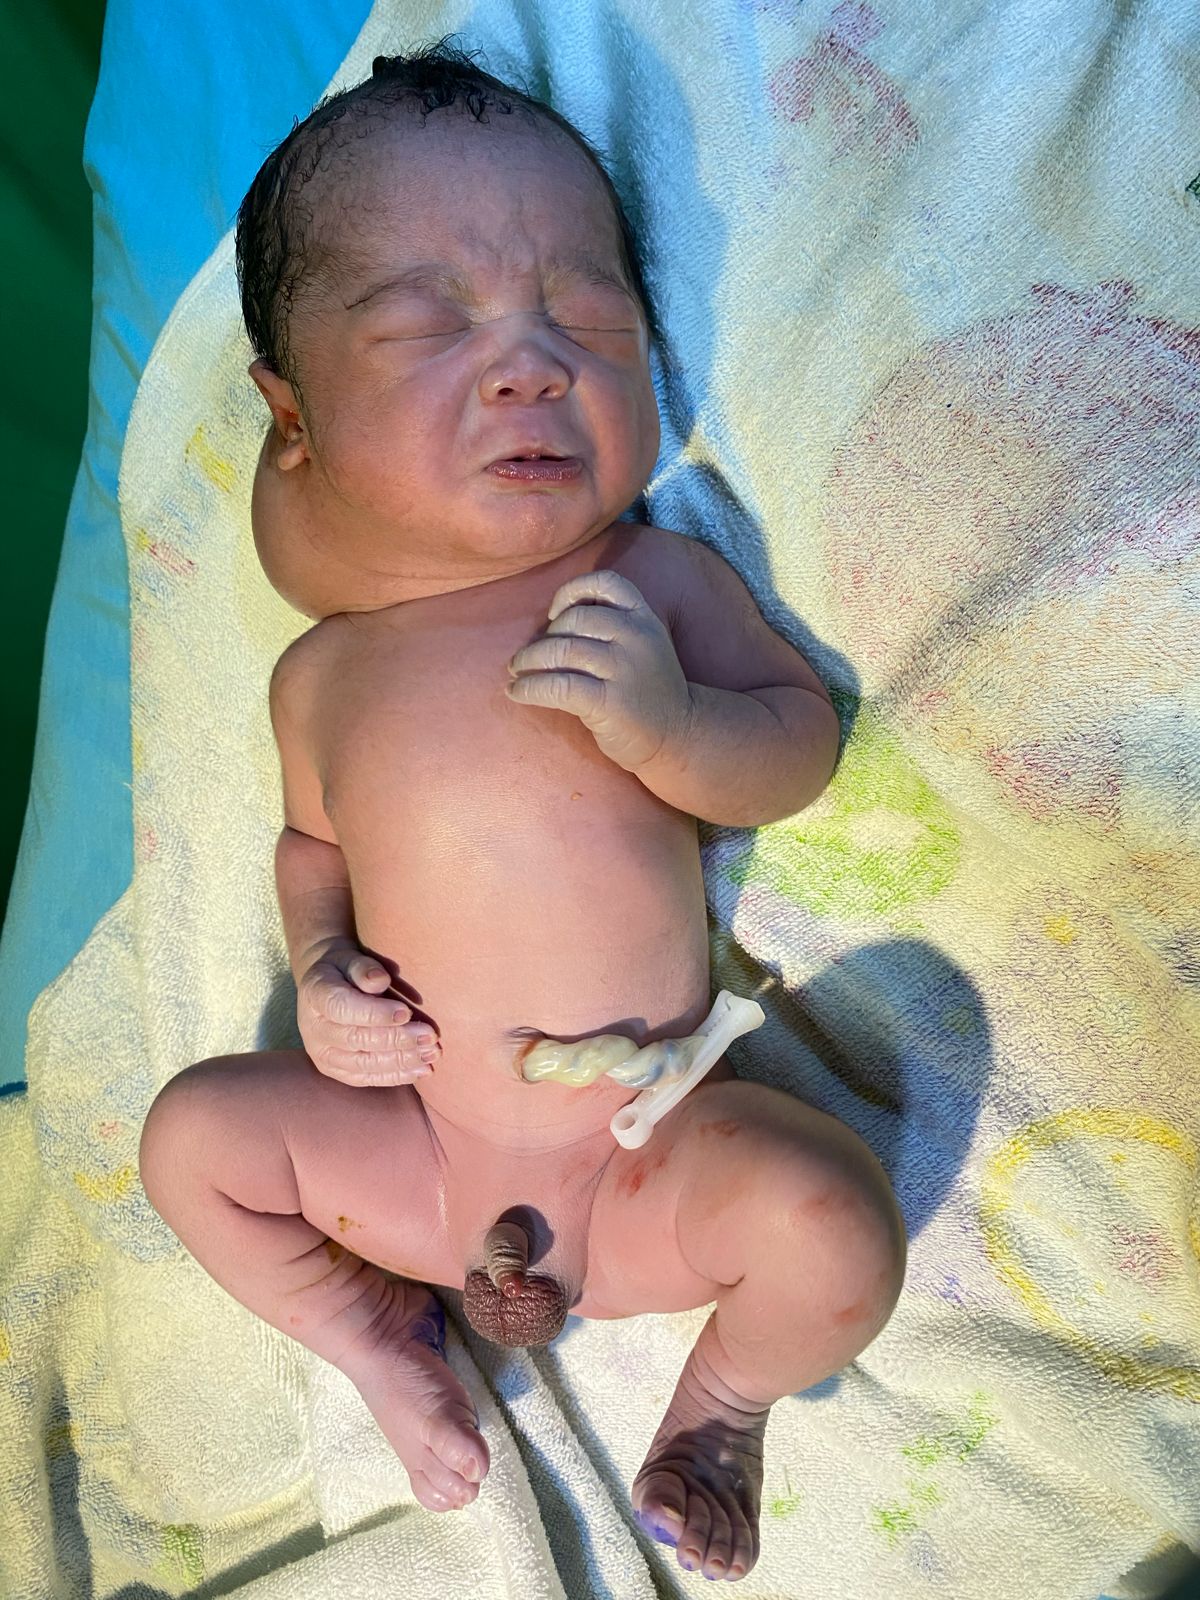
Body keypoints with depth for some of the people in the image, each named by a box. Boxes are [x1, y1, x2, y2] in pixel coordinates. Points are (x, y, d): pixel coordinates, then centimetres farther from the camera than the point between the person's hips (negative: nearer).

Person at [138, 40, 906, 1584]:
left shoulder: (657, 577, -12)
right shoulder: (322, 670, -4)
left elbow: (802, 742, -10)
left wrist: (668, 723, -31)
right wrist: (319, 966, -8)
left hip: (654, 1157, -2)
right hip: (426, 1162, 3)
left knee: (837, 1223, -22)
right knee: (191, 1129, 0)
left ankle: (723, 1395, 13)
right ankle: (383, 1336, 22)